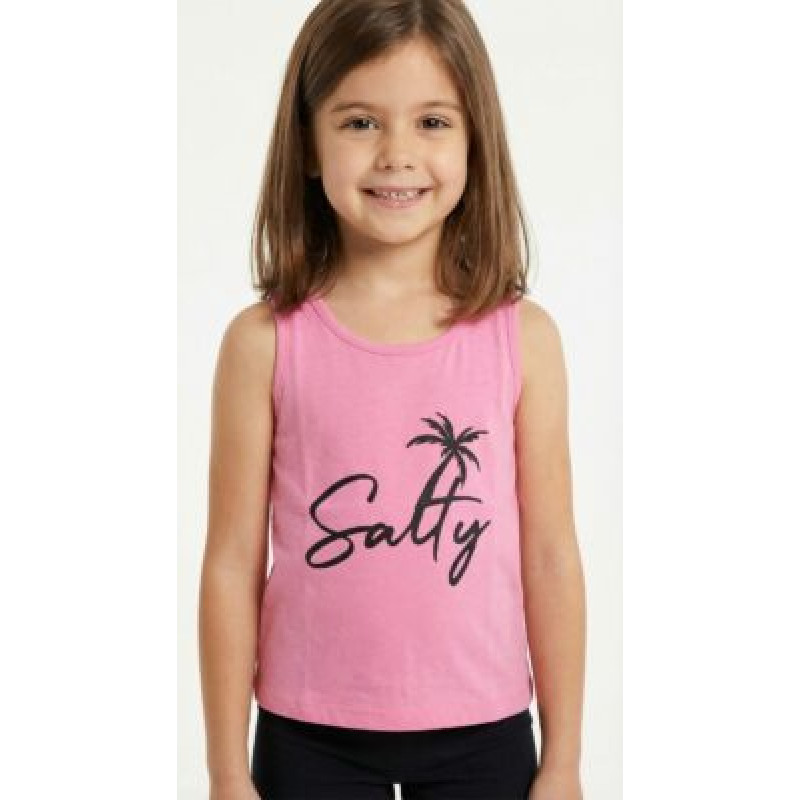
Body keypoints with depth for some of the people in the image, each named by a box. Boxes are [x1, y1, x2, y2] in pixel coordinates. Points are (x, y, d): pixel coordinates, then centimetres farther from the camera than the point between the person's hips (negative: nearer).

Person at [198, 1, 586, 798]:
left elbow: (551, 557, -2)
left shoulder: (522, 337, -6)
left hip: (481, 731, 1)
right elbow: (233, 564, -4)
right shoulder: (266, 342, -7)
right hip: (310, 736, 0)